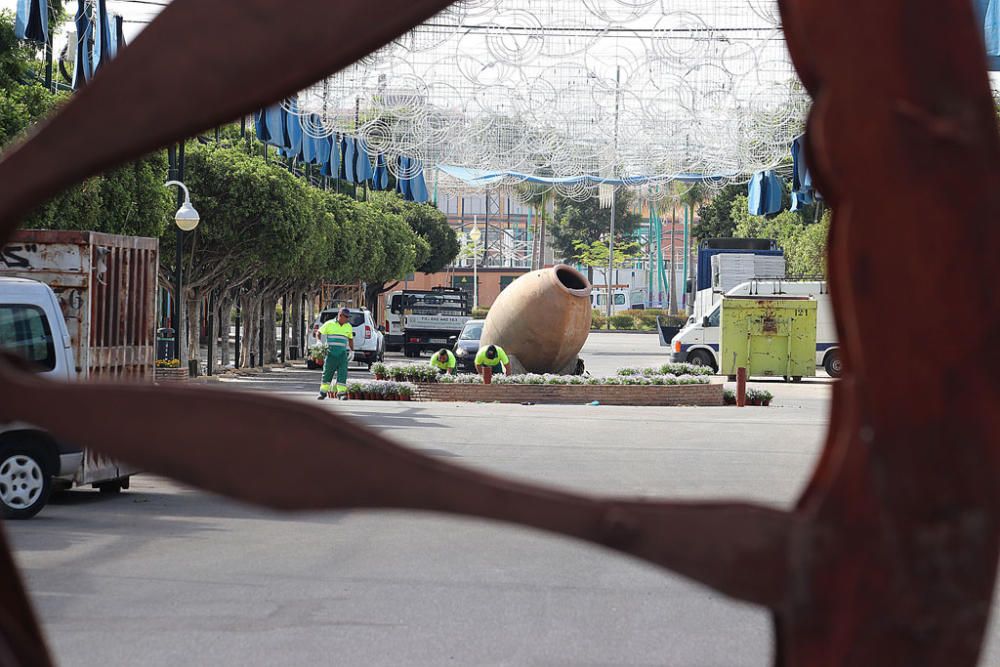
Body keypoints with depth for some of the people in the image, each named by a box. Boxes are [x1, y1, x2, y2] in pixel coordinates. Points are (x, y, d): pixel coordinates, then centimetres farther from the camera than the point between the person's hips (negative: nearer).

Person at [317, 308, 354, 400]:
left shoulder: (348, 327, 11)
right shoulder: (329, 324, 0)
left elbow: (350, 339, 23)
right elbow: (319, 333, 8)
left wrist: (352, 351, 18)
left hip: (342, 354, 2)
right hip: (331, 353, -2)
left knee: (342, 373, -7)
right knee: (327, 372, 1)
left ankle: (341, 393, -7)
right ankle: (323, 392, 10)